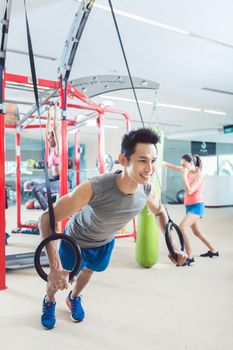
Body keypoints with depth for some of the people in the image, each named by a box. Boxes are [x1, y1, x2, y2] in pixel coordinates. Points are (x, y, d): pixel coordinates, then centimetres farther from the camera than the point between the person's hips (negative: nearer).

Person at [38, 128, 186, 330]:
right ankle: (49, 302, 54)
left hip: (106, 241, 4)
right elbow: (47, 219, -39)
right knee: (60, 275, 19)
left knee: (89, 270, 28)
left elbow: (160, 211, -3)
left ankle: (74, 298, 61)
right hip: (76, 239, -4)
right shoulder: (94, 188, -45)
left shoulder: (147, 190, -29)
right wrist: (55, 267, -49)